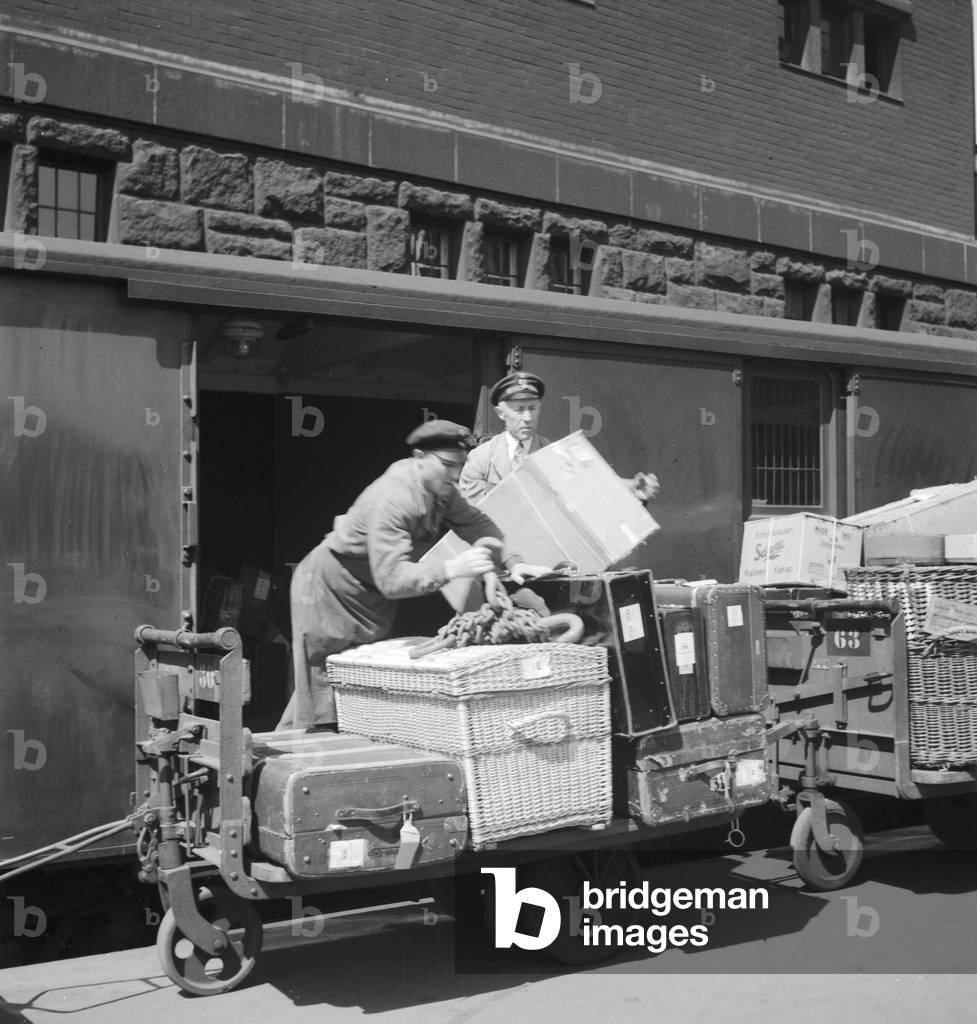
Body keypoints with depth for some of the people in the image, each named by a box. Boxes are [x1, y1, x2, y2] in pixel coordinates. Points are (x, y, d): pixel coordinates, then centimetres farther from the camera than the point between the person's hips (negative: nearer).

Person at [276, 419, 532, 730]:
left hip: (371, 596, 8)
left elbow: (476, 523, 2)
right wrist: (450, 569, -52)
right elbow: (390, 578, -41)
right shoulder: (392, 499, -34)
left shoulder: (442, 490, -7)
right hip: (329, 587, -8)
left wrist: (513, 563, -15)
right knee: (324, 688, -7)